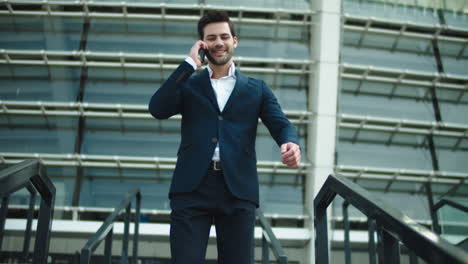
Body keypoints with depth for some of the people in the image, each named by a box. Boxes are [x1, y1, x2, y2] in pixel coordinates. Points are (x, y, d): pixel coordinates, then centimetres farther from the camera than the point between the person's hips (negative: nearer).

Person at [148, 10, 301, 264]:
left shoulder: (256, 89, 17)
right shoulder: (189, 85, 16)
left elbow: (281, 124, 5)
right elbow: (157, 108, -1)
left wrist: (291, 143, -20)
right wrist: (190, 63, 1)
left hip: (238, 190, 1)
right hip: (192, 188, 0)